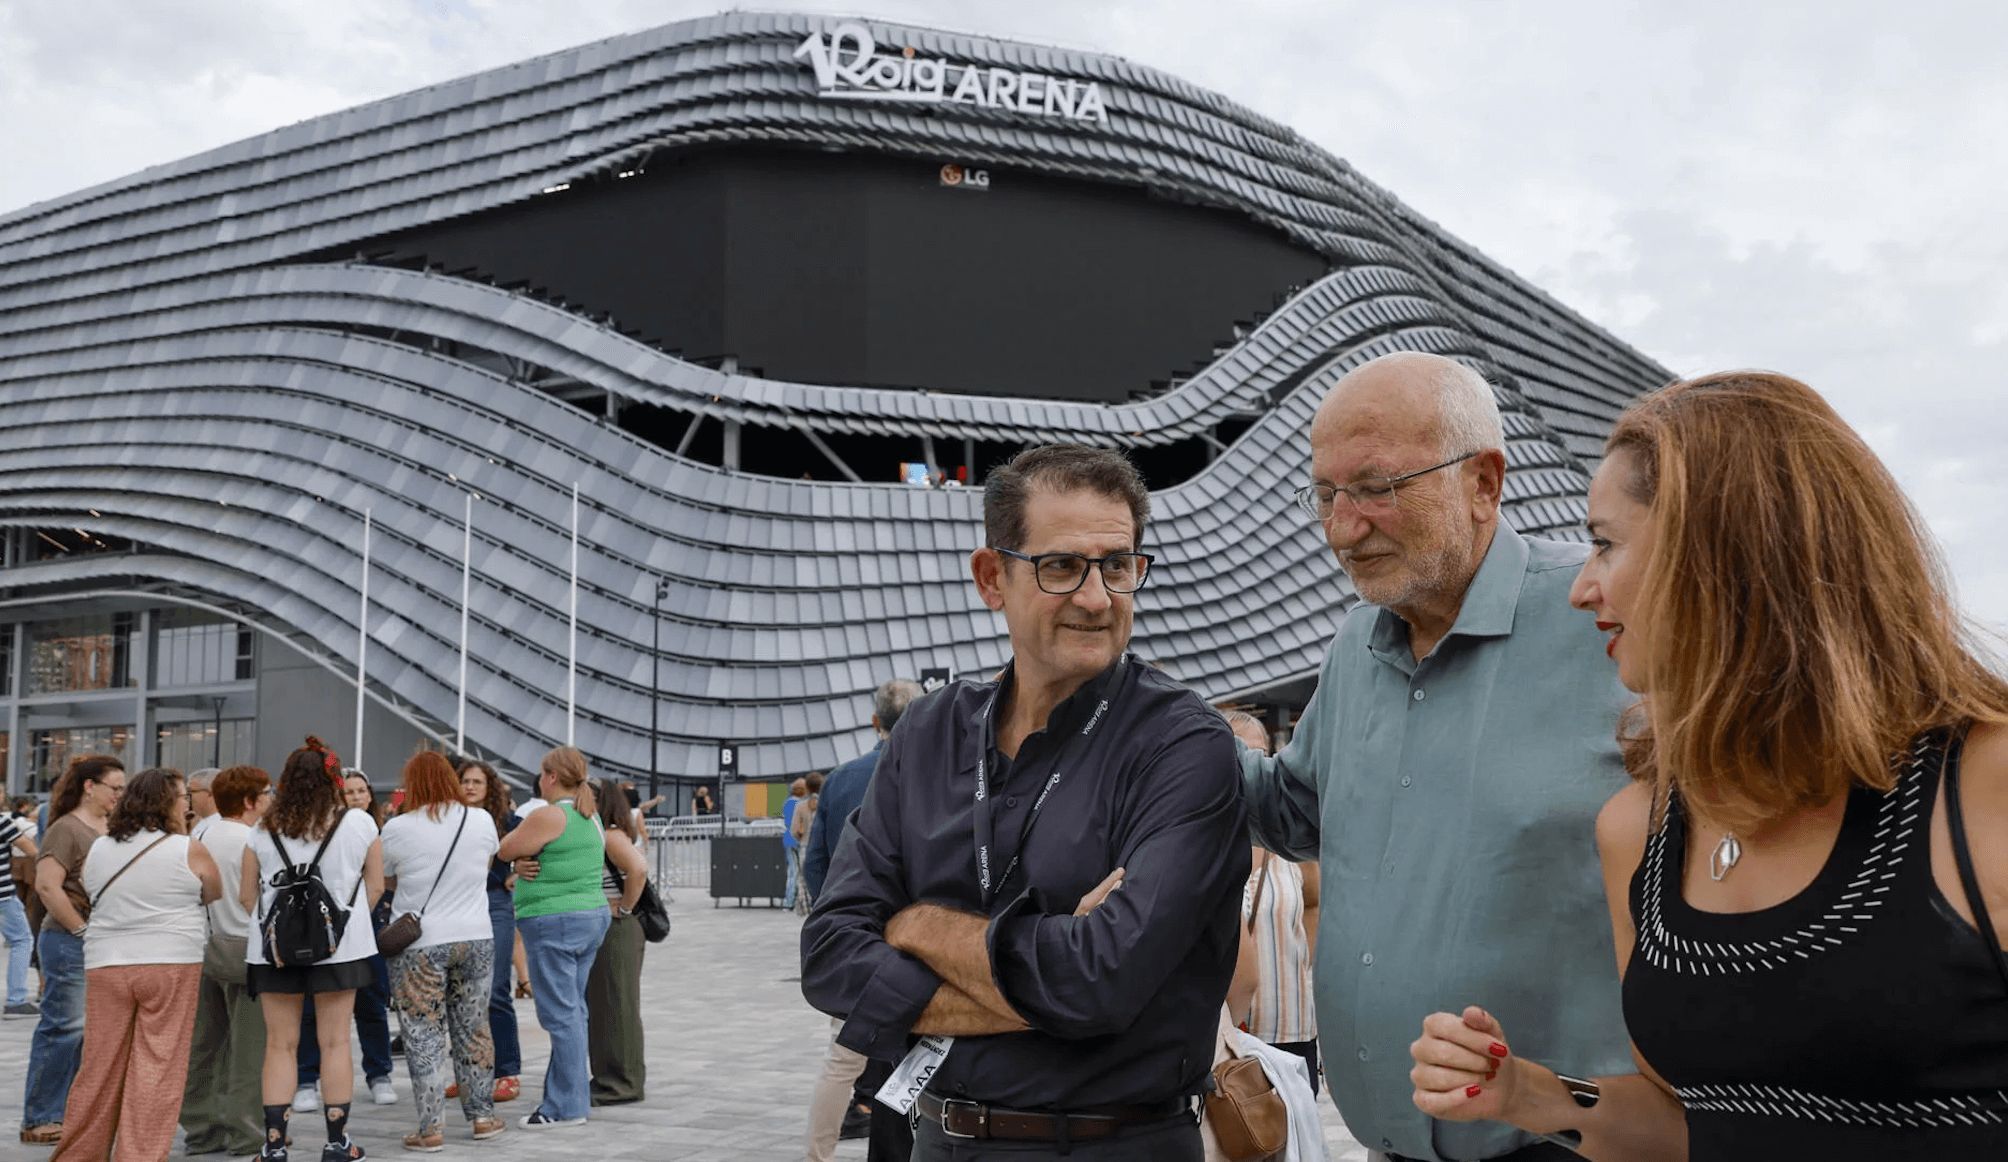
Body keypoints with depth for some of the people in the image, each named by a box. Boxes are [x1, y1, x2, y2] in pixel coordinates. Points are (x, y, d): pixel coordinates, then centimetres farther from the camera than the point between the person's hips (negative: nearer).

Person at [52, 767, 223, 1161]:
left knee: (100, 1068, 11)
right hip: (170, 965, -4)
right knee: (158, 1069, 0)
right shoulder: (189, 850, -5)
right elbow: (213, 893, 9)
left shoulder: (98, 848, 9)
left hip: (105, 965, 5)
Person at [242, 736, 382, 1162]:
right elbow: (376, 887, 4)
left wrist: (244, 938, 22)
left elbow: (246, 897, 4)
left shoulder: (263, 831, -2)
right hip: (338, 945, -1)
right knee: (334, 1042, 6)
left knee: (280, 1044, 7)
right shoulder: (359, 824, -3)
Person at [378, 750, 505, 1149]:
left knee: (424, 1036, 3)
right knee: (473, 1029, 14)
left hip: (419, 944, -3)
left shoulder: (398, 828, -10)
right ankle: (482, 1115, 21)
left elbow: (381, 878, 5)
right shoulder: (481, 820, -1)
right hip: (476, 938, 3)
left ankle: (430, 1127, 4)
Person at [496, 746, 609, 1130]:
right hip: (593, 915, 9)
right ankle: (572, 1093, 21)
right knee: (573, 1010, 15)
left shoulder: (549, 815, -14)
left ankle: (567, 1106, -1)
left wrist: (523, 826, 12)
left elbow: (506, 850, -5)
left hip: (554, 922, -9)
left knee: (561, 1014, -5)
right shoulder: (589, 815, 13)